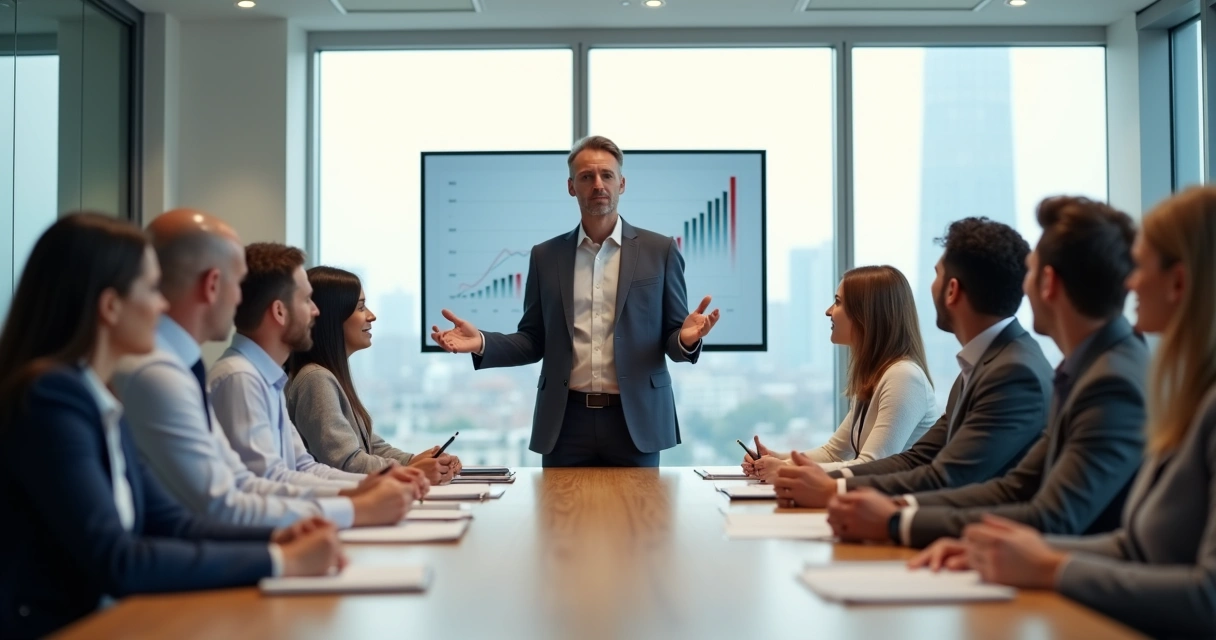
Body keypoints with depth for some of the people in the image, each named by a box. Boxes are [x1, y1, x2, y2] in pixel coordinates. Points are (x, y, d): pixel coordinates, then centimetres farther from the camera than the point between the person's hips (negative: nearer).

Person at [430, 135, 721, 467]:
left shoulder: (659, 250, 3)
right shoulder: (546, 255, 8)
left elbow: (674, 338, 4)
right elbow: (535, 341, 10)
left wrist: (686, 338, -19)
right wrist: (482, 343, -7)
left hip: (635, 419, -1)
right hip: (566, 421, 2)